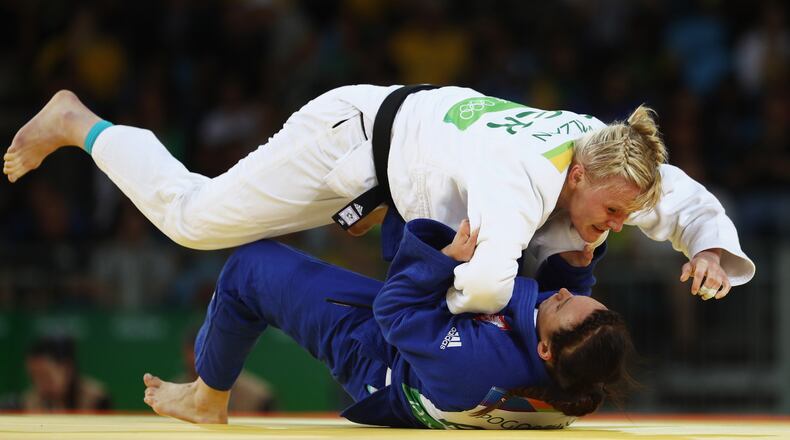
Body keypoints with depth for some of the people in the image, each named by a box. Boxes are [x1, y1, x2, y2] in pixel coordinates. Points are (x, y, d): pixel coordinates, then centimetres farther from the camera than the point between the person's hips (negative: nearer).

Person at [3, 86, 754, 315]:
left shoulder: (608, 159, -20)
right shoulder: (525, 178, -44)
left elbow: (687, 200, -7)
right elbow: (485, 282, -57)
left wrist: (711, 247, -29)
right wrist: (466, 300, -32)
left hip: (413, 116, 8)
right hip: (351, 139, -8)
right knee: (192, 216, 3)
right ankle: (76, 125, 23)